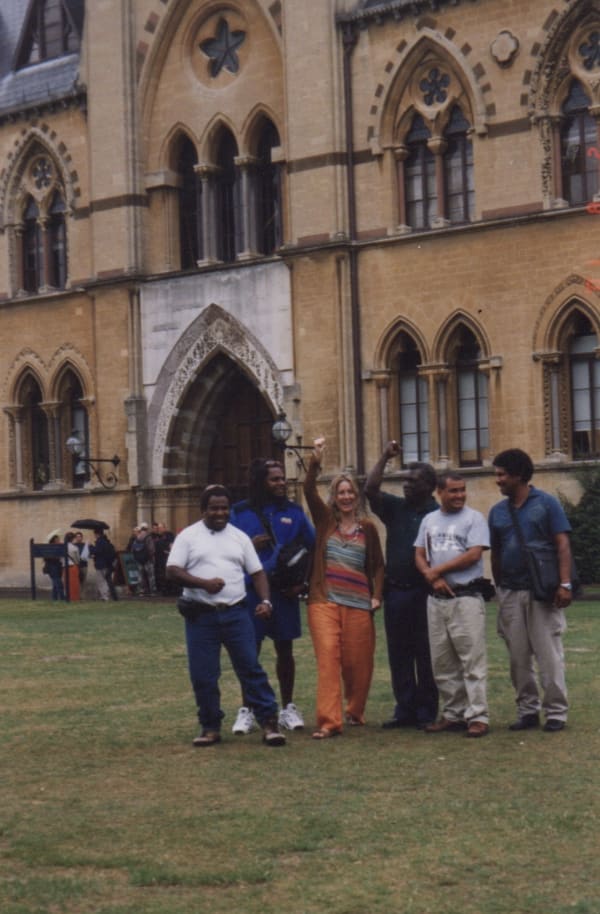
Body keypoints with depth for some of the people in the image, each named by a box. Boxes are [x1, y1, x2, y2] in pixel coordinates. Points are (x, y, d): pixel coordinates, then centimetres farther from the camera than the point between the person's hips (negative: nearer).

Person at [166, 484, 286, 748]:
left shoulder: (239, 537, 11)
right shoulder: (188, 536, 4)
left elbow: (257, 572, 12)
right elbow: (173, 570, -4)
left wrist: (265, 600, -5)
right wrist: (203, 583, -18)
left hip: (236, 613, 1)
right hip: (200, 615, -1)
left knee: (251, 668, -3)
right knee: (203, 676, 2)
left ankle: (268, 722, -2)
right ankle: (210, 727, 13)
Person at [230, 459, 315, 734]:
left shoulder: (293, 512, 6)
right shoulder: (240, 512, 2)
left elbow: (312, 548, 9)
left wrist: (304, 582, -2)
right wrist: (249, 546, -13)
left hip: (285, 592, 1)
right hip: (251, 592, -1)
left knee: (285, 650, 8)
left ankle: (288, 708, 18)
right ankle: (246, 710, 11)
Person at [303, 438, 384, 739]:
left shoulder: (368, 528, 9)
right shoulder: (325, 520, 6)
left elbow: (378, 565, 14)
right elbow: (309, 491, -8)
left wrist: (376, 595, 2)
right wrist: (315, 462, -21)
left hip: (358, 604, 1)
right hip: (324, 601, -1)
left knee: (358, 662, 6)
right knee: (327, 657, -12)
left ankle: (355, 711, 29)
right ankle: (328, 721, -14)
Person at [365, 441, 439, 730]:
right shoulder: (395, 508, 9)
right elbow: (370, 490, -3)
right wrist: (384, 458, -5)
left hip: (424, 594, -5)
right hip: (395, 592, 5)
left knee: (425, 656, 2)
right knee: (399, 655, 8)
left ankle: (427, 712, 9)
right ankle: (405, 710, 16)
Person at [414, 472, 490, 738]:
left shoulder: (474, 518, -2)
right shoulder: (429, 520, 15)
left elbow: (474, 554, -12)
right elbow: (419, 555, 11)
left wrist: (437, 571, -7)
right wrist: (432, 577, -9)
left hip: (466, 598, -6)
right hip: (436, 599, 6)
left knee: (472, 659, -9)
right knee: (442, 662, 9)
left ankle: (478, 716, -9)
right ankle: (453, 714, 16)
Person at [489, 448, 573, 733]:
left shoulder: (546, 504, -2)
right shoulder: (498, 511, 11)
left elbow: (563, 545, -6)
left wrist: (565, 583, -15)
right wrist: (498, 588, 11)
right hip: (510, 594, 5)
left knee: (549, 654, -3)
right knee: (518, 657, 7)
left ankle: (556, 712, 2)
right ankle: (527, 710, 15)